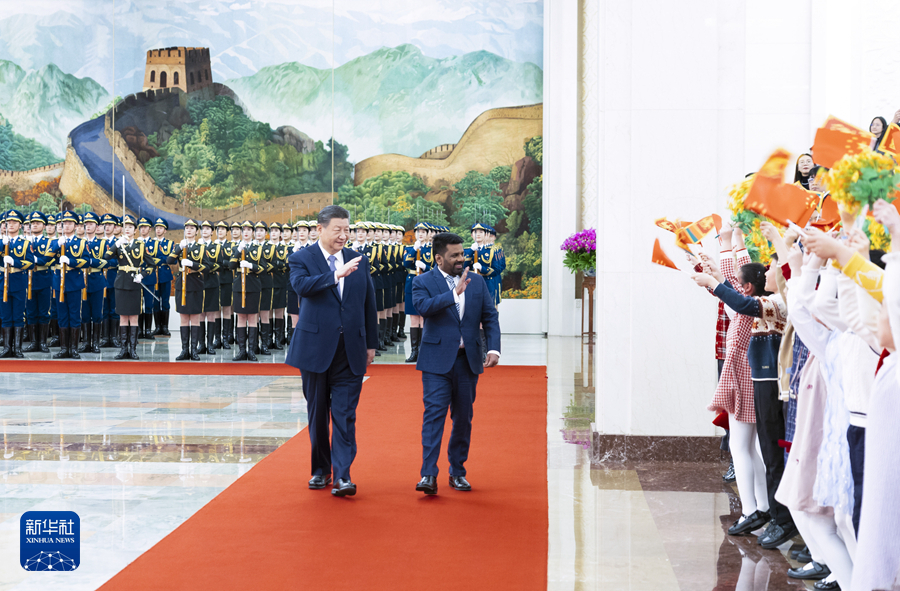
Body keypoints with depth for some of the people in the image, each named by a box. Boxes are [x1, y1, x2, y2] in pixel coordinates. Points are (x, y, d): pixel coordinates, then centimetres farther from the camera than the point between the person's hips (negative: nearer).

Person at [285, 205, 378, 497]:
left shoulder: (359, 261, 8)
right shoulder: (301, 259, -2)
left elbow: (369, 304, 14)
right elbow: (301, 285, -23)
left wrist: (371, 344, 12)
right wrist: (336, 275, -34)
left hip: (350, 351, 1)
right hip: (316, 348, -1)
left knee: (345, 415, -5)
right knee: (317, 414, 10)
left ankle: (342, 475, -7)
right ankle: (320, 469, 24)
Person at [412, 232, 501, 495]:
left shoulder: (477, 282, 10)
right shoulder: (423, 282, -1)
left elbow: (490, 317, 8)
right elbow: (423, 306, -21)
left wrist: (494, 348, -6)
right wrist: (454, 293, -28)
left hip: (468, 361, 4)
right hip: (437, 361, -4)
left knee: (463, 418, 9)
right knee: (434, 414, -11)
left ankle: (457, 472, 20)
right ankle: (429, 475, -13)